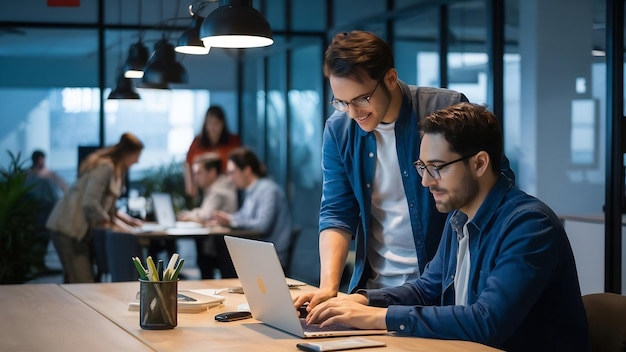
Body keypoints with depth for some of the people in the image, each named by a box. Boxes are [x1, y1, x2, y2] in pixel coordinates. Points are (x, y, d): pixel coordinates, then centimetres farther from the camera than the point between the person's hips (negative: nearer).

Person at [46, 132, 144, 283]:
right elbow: (90, 203, -21)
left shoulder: (115, 169, 16)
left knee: (73, 282, 6)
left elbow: (107, 206, 21)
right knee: (83, 283, -14)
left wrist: (128, 220, 14)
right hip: (70, 228, -10)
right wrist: (109, 225, -11)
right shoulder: (105, 167, -15)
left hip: (81, 230, 10)